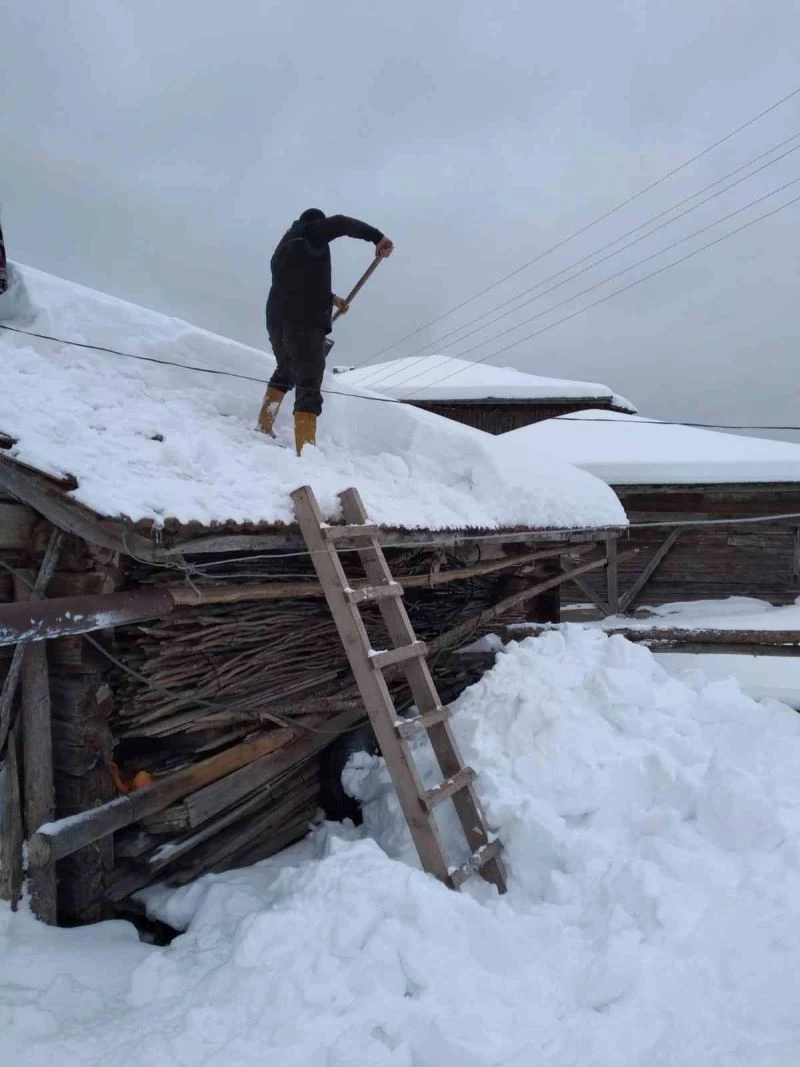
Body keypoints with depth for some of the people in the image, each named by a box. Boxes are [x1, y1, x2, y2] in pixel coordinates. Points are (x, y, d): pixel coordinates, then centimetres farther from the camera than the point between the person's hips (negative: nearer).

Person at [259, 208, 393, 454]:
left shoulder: (284, 246, 30)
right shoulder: (310, 232, 5)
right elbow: (339, 224, -13)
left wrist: (330, 297, 34)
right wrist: (377, 237, -12)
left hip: (277, 321, 8)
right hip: (305, 321, -8)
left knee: (285, 373, 32)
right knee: (308, 388, -16)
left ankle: (263, 429, 33)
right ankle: (305, 454, -28)